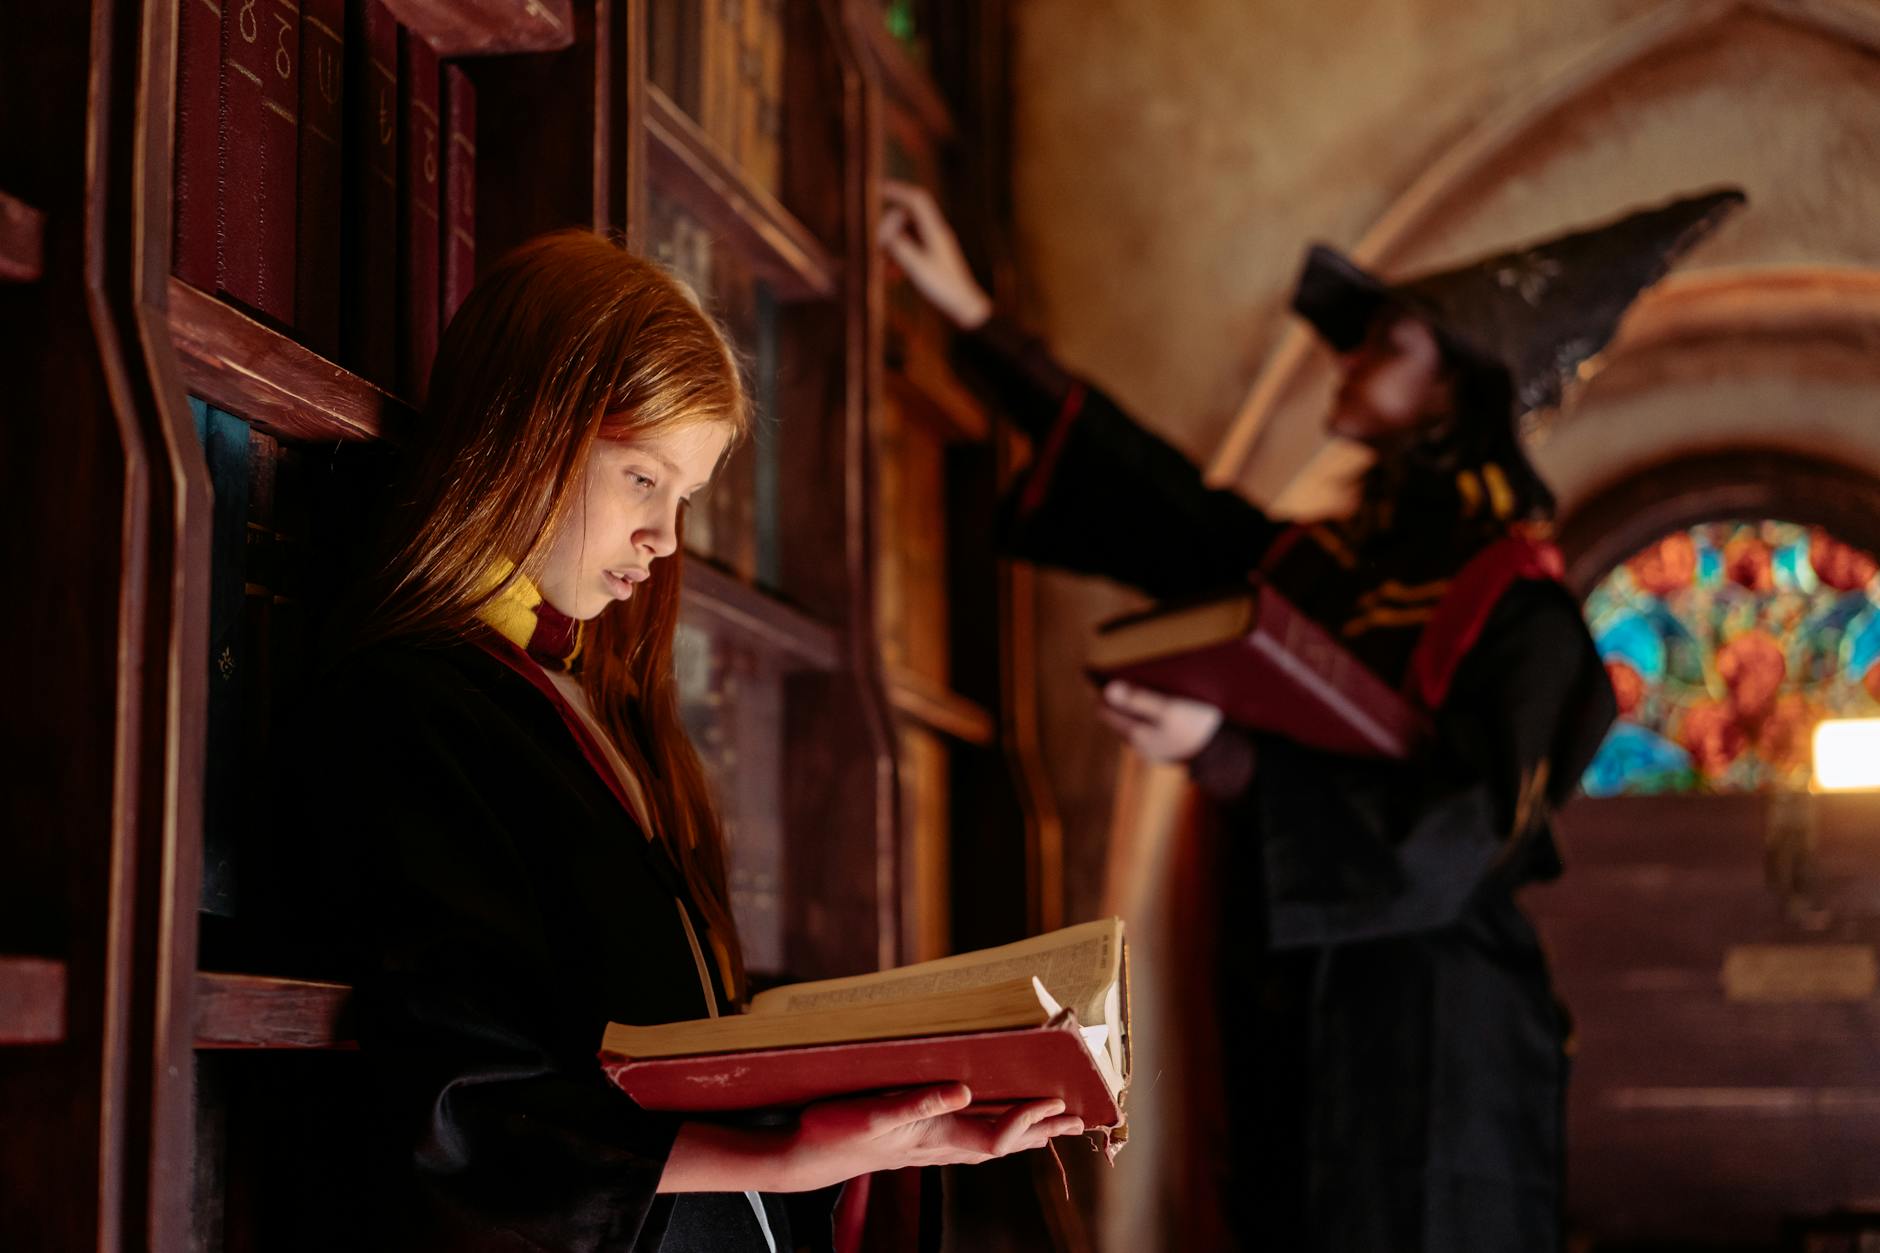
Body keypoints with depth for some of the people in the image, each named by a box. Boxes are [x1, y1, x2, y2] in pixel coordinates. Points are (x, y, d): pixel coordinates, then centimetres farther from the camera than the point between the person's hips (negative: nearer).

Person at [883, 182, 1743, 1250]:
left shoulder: (1516, 602, -11)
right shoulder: (1319, 566, 10)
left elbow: (1464, 834, -21)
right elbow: (1156, 493, 17)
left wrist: (1226, 760, -32)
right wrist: (973, 314, 19)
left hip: (1425, 1036, -7)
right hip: (1288, 1017, 7)